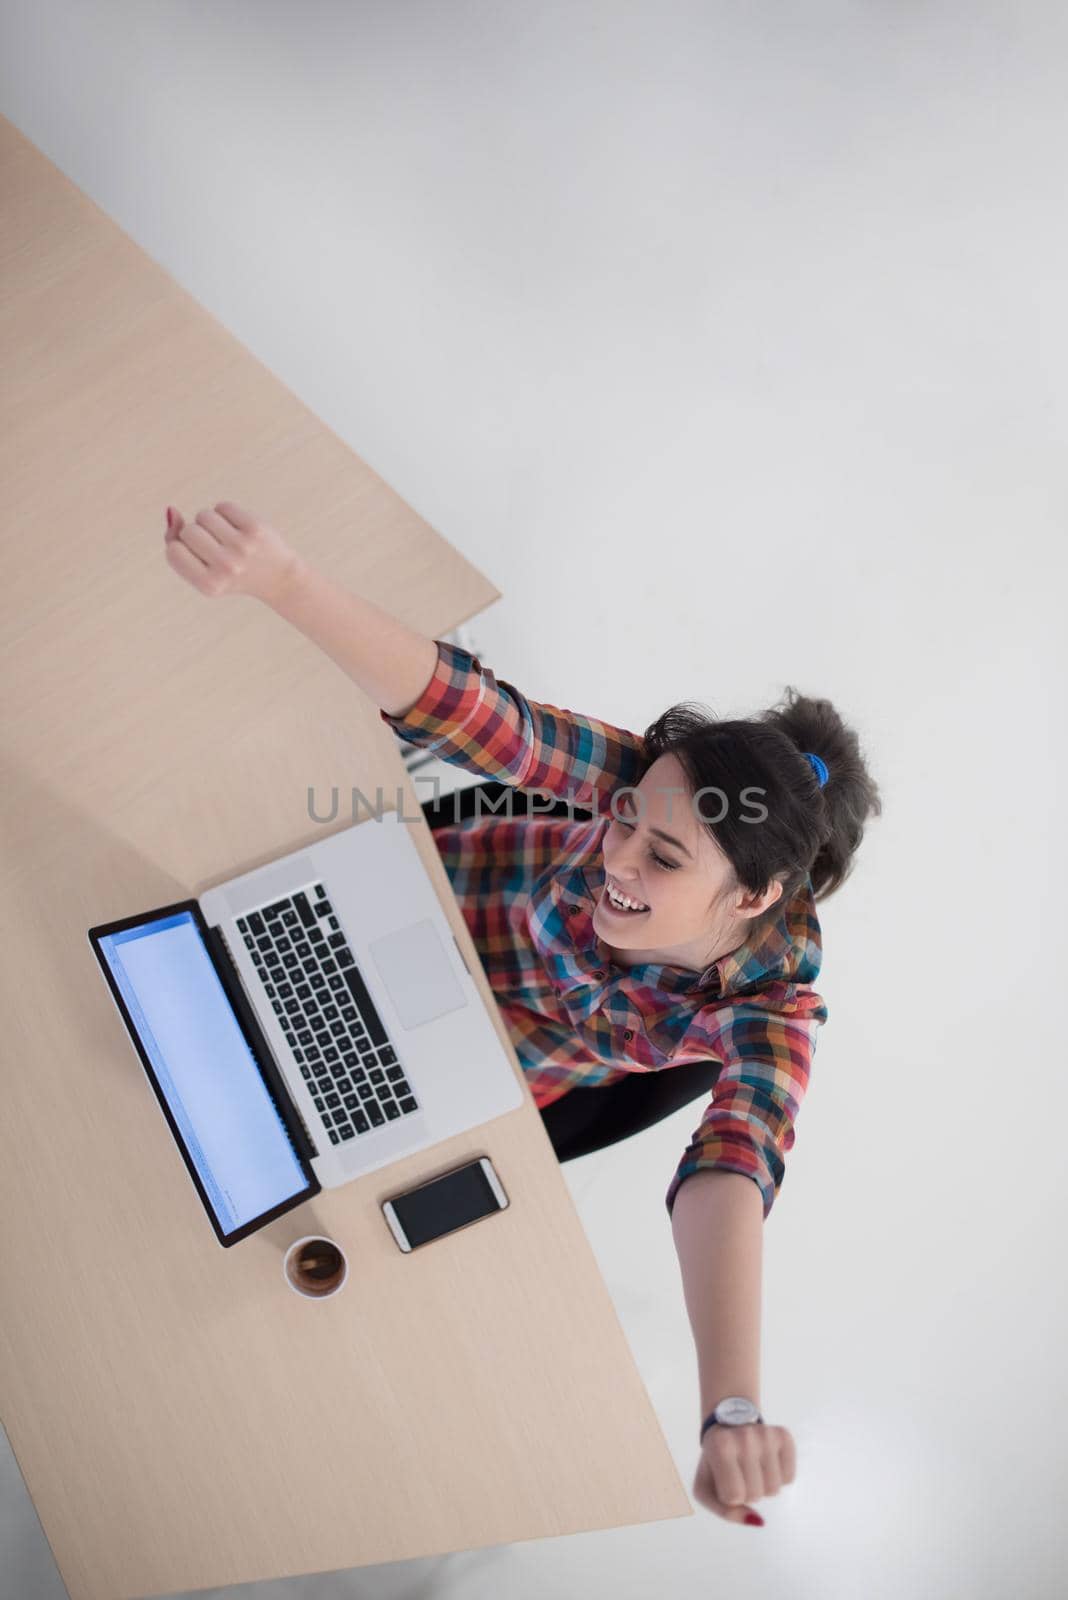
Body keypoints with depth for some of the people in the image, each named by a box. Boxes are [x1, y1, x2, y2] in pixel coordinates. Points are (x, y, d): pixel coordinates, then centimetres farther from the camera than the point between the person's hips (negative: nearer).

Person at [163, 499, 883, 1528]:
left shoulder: (775, 1008, -35)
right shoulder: (652, 784, -36)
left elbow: (733, 1171, -50)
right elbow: (462, 708, -49)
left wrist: (732, 1409, -68)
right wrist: (282, 577, -66)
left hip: (493, 1071, 0)